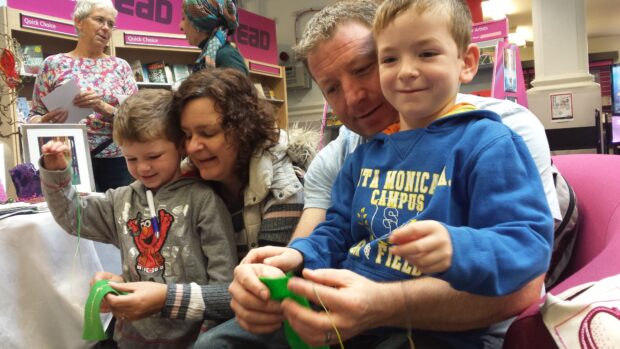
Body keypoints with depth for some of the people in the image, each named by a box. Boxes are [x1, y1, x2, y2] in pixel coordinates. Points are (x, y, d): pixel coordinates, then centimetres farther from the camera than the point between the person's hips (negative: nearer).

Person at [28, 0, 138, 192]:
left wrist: (103, 108, -16)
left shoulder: (121, 66, 8)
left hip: (117, 163, 2)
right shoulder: (54, 64, 5)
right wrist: (45, 121, -15)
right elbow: (35, 115, 7)